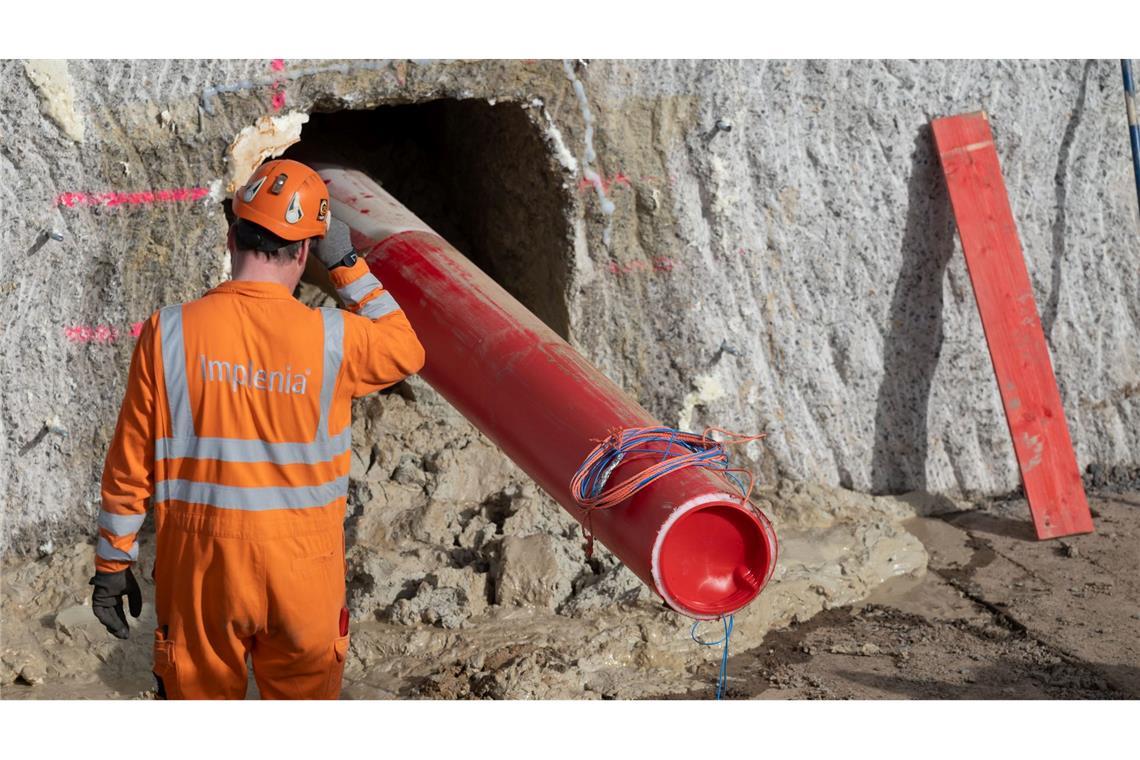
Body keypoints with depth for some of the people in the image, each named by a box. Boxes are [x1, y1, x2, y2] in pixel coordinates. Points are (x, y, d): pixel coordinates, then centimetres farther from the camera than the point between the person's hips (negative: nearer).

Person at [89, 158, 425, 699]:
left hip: (200, 567, 0)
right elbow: (406, 352, 12)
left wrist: (112, 563, 7)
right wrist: (347, 266, 9)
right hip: (303, 572, 0)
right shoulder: (333, 337, -11)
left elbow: (130, 466, -4)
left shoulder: (169, 334, -9)